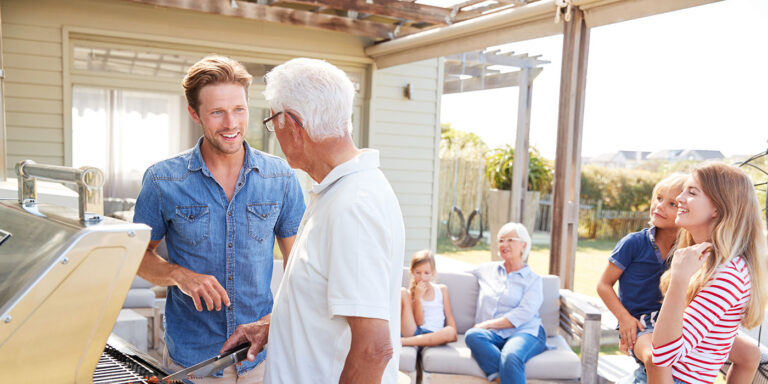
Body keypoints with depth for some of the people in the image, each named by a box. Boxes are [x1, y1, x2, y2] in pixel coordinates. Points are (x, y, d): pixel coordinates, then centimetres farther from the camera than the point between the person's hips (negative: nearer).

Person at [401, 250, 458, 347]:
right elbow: (419, 322, -2)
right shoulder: (410, 293, 7)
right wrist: (418, 297, -10)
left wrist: (453, 334, -5)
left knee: (450, 331, -37)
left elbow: (449, 316, 12)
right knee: (402, 291, -12)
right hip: (414, 332, -1)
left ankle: (403, 341, -33)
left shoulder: (442, 289, 13)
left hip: (434, 336, 1)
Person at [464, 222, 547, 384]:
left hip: (525, 332, -3)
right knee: (472, 335, -34)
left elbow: (523, 314, -4)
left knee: (510, 357, -39)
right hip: (494, 335, 3)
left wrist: (488, 324, -10)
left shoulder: (533, 279, 11)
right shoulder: (487, 269, 23)